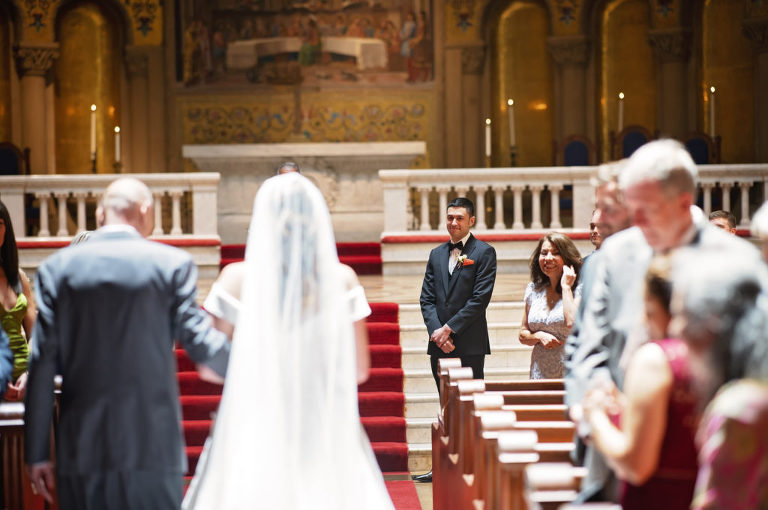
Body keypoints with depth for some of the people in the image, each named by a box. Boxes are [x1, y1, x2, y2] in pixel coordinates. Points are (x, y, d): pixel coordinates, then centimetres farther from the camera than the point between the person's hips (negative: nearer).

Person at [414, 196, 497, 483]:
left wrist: (449, 329, -13)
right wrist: (436, 331, -6)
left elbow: (480, 298, -10)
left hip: (469, 344, -5)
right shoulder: (436, 255, 15)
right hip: (440, 344, 5)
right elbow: (427, 298, 10)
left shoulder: (484, 253, -2)